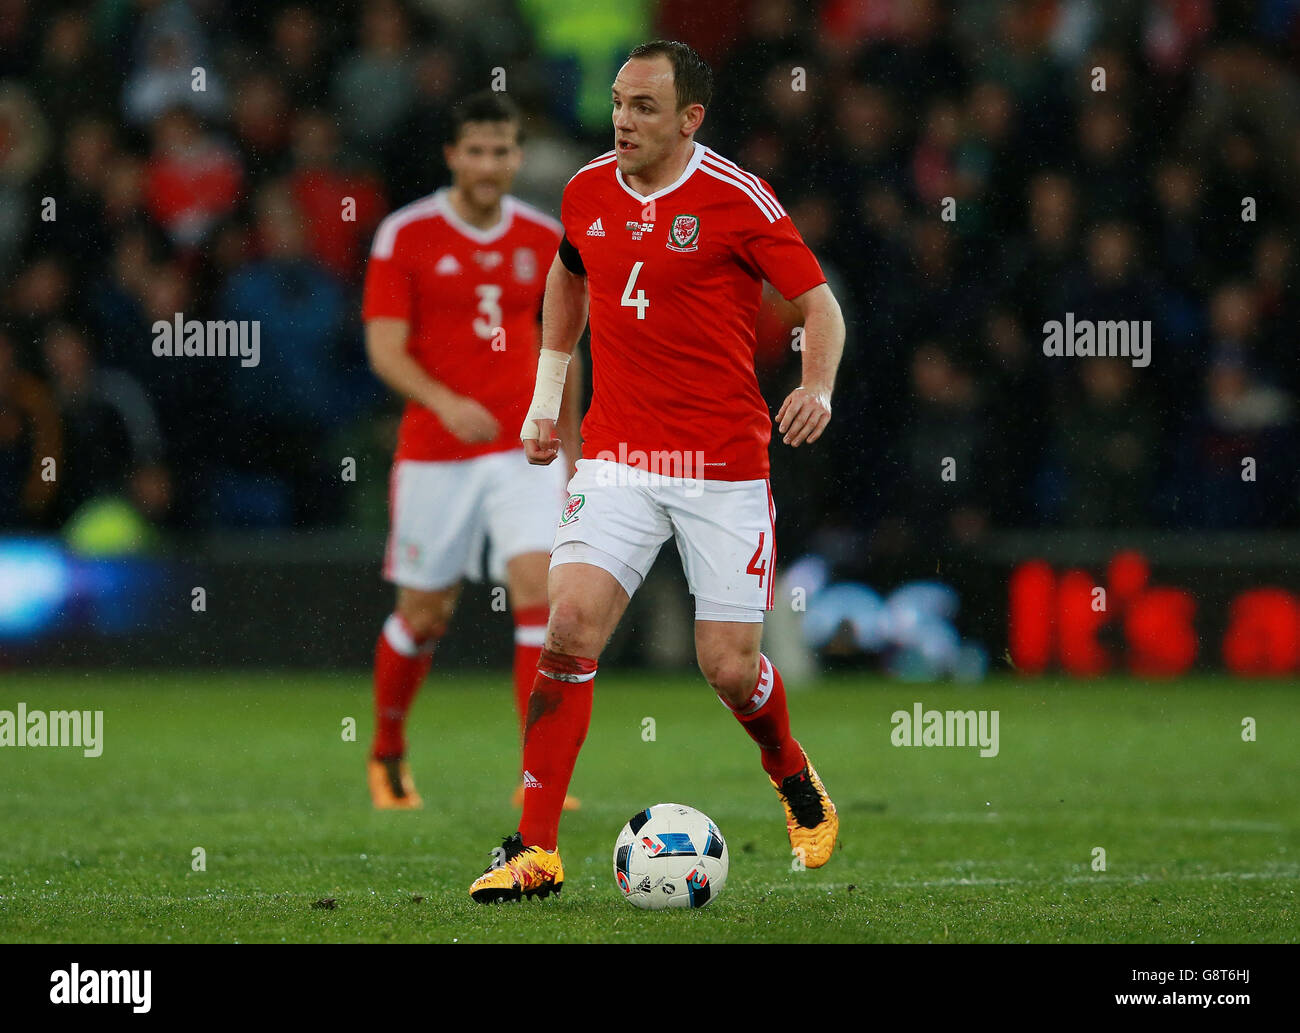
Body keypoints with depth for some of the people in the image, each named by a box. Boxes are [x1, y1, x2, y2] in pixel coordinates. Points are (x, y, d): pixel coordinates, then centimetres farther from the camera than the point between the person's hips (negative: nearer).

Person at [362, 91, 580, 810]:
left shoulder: (543, 238, 6)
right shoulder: (405, 236, -4)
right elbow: (385, 349, -10)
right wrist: (444, 403, -28)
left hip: (523, 449, 2)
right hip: (433, 454, -2)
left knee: (539, 590, -15)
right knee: (424, 614, 7)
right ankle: (387, 756, 31)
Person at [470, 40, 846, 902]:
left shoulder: (736, 199, -9)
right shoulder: (588, 193, 5)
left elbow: (820, 303, -4)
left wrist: (818, 388, -23)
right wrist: (548, 395, 22)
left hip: (725, 466, -3)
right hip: (616, 456, 3)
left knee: (730, 668, -3)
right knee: (571, 626, -16)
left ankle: (797, 783, 32)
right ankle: (535, 849, -11)